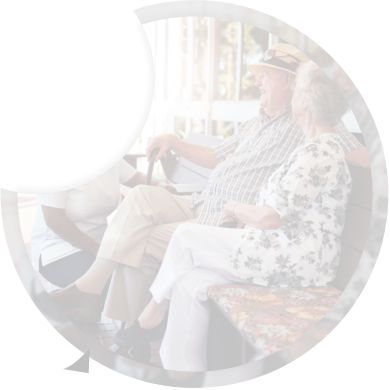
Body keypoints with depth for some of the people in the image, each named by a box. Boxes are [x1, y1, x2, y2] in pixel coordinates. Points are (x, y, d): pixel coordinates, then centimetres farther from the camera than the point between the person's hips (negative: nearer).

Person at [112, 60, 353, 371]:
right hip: (292, 255, 10)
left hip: (296, 261, -10)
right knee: (190, 281, 0)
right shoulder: (325, 146, 18)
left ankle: (150, 317, 13)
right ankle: (182, 367, 8)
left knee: (185, 236, -6)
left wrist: (237, 208, 0)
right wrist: (249, 214, 9)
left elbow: (271, 217, -19)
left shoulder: (319, 151, -16)